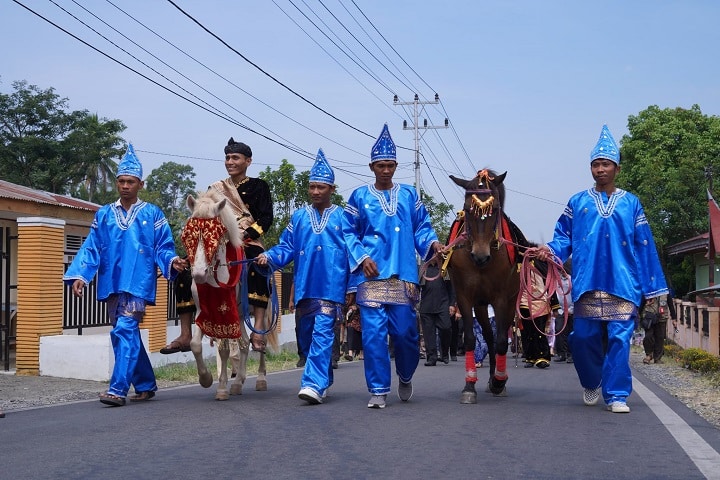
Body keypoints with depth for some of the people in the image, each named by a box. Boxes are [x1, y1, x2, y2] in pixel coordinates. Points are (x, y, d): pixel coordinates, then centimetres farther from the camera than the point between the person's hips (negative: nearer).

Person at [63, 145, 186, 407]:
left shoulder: (153, 215, 6)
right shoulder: (104, 215, 13)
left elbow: (163, 248, 4)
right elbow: (91, 249, 10)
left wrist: (172, 261, -17)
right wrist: (79, 275, -2)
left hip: (138, 283, -4)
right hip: (111, 284, 5)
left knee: (125, 331, -16)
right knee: (126, 334, 10)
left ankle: (118, 390, -18)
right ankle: (145, 385, 23)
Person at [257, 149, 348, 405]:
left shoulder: (342, 218, 5)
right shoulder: (299, 217, 13)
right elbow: (286, 247, 11)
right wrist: (269, 257, -9)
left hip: (331, 287, -4)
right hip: (304, 287, 4)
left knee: (322, 333, -15)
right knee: (306, 336, 10)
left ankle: (314, 384, -20)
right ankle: (324, 380, 27)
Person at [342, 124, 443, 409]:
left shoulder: (409, 195, 12)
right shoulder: (359, 197, 9)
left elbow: (421, 227, 14)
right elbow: (348, 232, 8)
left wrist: (432, 243, -6)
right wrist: (361, 258, -7)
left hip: (403, 276, 1)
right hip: (371, 275, -1)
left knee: (405, 331, 0)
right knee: (374, 332, -6)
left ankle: (405, 377, 28)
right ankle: (378, 391, 2)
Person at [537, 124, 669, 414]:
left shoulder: (631, 204, 10)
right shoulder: (577, 203, 11)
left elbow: (644, 247, 8)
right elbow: (564, 237, 10)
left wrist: (651, 287, 5)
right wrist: (550, 250, -13)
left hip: (622, 283, -1)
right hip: (587, 282, 1)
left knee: (620, 338, -6)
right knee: (585, 338, 4)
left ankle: (616, 395, 2)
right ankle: (591, 384, 28)